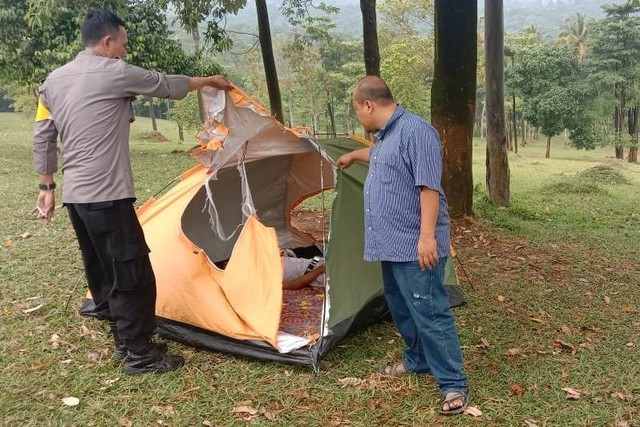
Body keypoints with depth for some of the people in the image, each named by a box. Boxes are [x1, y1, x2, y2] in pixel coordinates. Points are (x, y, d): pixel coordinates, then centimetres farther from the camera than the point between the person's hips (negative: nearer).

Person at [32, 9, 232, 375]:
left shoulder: (54, 80, 14)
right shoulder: (115, 73, -8)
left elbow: (43, 139, 15)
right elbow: (168, 85, 5)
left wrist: (48, 186, 21)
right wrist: (208, 81, 21)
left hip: (75, 195, 9)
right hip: (107, 195, -9)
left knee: (101, 273, 16)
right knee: (131, 275, -2)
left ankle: (124, 341, 27)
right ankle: (141, 355, 6)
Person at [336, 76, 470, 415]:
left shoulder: (415, 131, -17)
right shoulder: (385, 135, 13)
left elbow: (429, 188, -23)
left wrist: (427, 236, -27)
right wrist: (351, 156, 57)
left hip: (415, 246, -10)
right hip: (392, 243, 10)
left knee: (429, 312, -6)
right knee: (401, 308, 20)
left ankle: (454, 384, 3)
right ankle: (417, 361, 37)